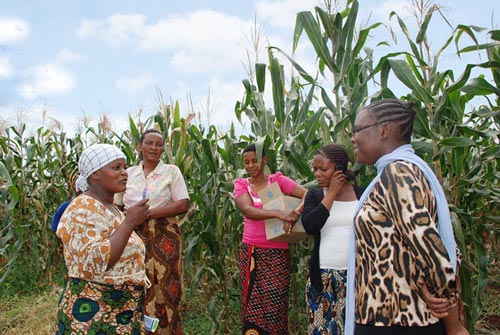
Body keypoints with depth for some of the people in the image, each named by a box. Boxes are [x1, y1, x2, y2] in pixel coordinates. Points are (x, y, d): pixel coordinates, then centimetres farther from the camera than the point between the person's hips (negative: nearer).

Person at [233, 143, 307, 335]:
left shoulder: (278, 180, -1)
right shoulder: (241, 184, 2)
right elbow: (248, 211, -17)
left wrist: (295, 213, -30)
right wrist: (277, 213, -32)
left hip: (277, 253, -2)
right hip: (250, 253, 2)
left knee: (274, 308, 0)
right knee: (252, 306, 10)